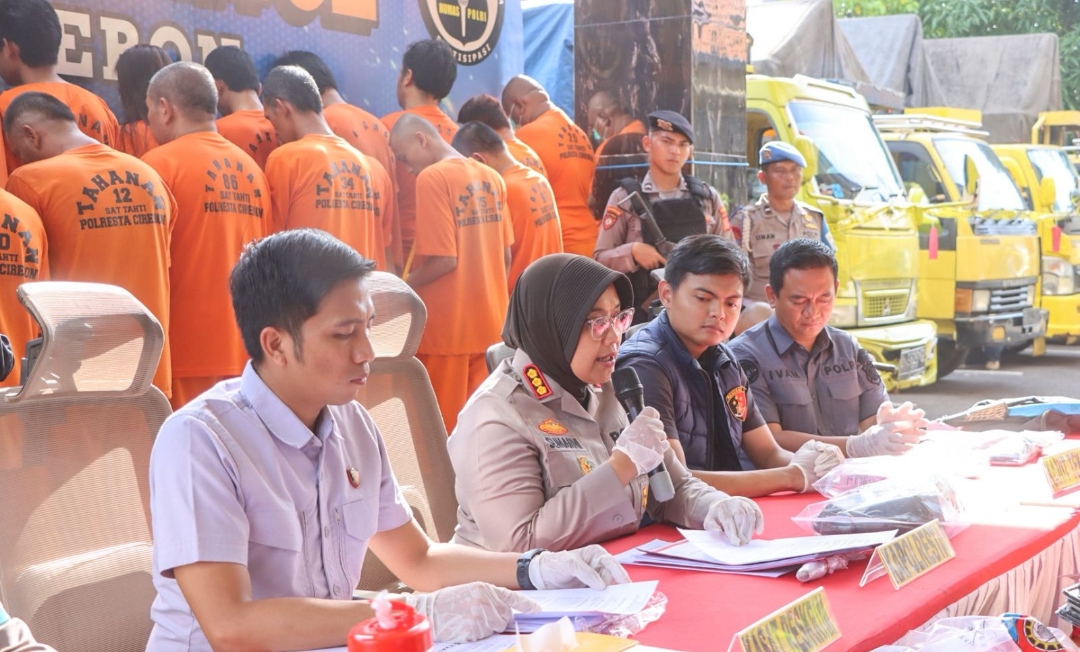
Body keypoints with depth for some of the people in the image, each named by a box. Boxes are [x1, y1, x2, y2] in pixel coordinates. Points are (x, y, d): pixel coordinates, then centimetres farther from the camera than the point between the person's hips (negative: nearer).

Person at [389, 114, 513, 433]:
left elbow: (444, 260, -18)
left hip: (447, 327, -7)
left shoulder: (432, 178, -13)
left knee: (443, 428, 4)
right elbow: (505, 256, 11)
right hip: (490, 324, 7)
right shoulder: (491, 177, 8)